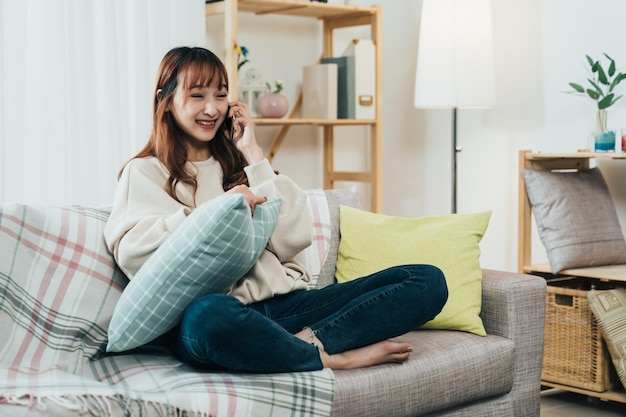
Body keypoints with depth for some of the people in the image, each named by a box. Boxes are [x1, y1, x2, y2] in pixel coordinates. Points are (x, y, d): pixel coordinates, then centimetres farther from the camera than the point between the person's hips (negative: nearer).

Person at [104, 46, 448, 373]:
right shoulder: (145, 173, 13)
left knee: (428, 280, -9)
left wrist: (254, 156, 10)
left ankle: (308, 341, -27)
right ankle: (335, 358, -22)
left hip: (285, 305, 5)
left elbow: (293, 240, 9)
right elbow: (131, 253, -8)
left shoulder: (237, 164, 26)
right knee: (207, 316, -43)